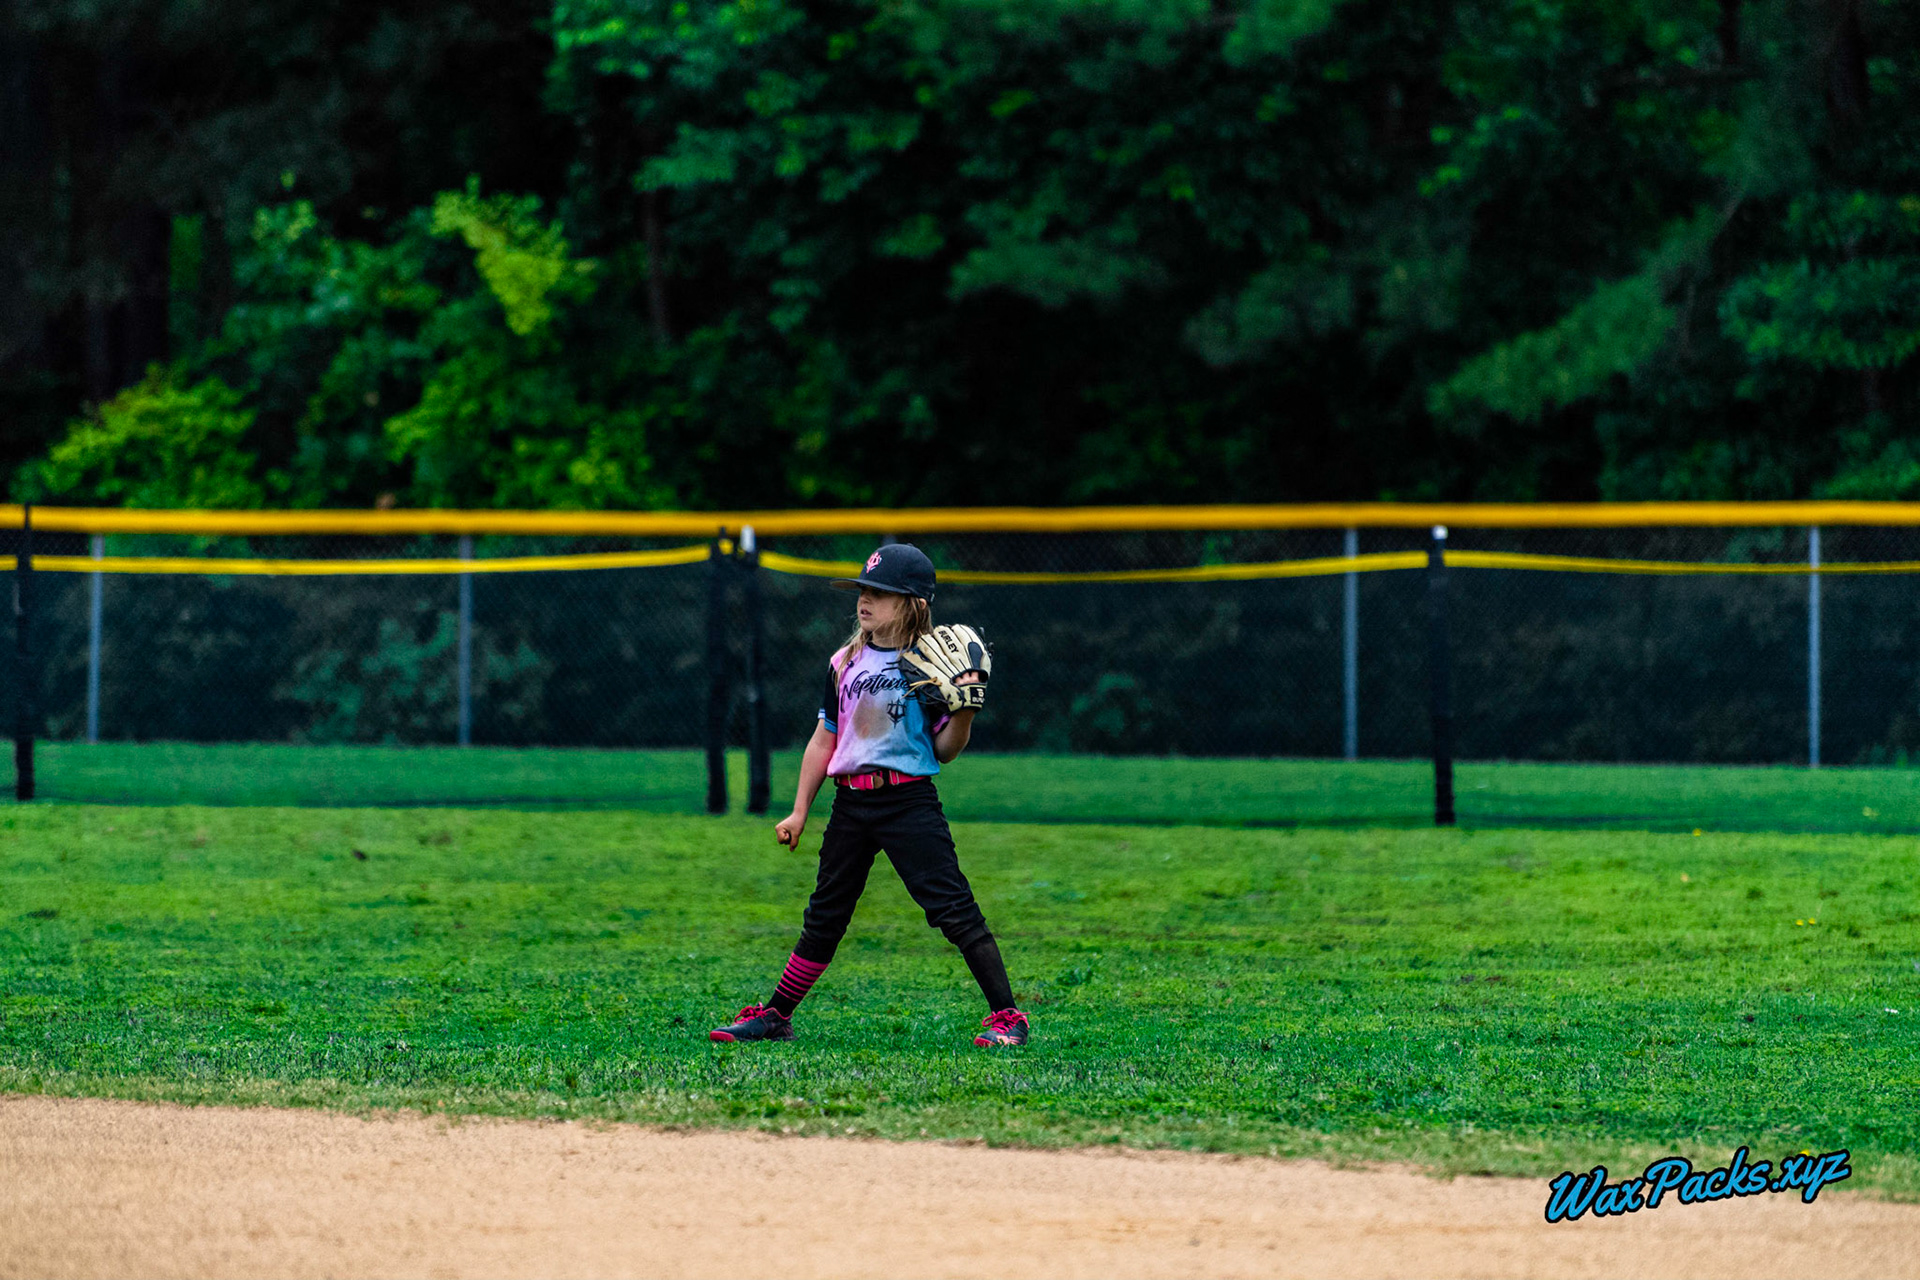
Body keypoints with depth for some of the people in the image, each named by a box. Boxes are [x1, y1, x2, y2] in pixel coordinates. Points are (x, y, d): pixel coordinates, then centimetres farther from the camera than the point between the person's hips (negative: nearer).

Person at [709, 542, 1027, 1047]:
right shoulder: (846, 664, 9)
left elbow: (944, 750, -2)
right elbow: (824, 742, 16)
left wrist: (965, 710, -20)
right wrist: (799, 812, 16)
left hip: (909, 799, -5)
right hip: (851, 803, 5)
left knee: (953, 907, -12)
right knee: (825, 915, 12)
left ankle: (1007, 1017, -11)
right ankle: (775, 1016, 20)